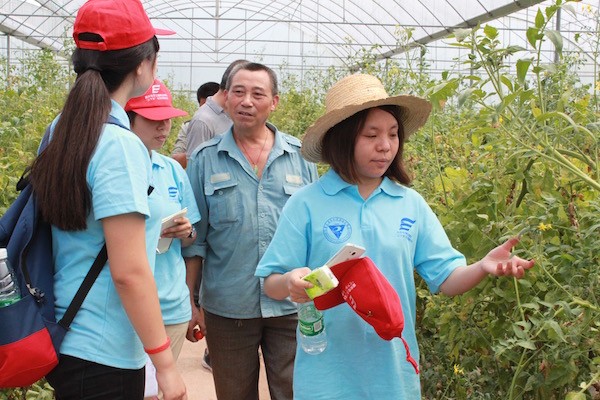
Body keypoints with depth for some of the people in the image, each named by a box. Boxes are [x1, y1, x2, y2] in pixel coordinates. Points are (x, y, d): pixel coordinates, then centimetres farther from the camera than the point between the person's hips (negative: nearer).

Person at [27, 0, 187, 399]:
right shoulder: (120, 146, -21)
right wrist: (166, 363, -15)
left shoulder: (62, 130, 4)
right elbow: (128, 271, -23)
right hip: (103, 357, -8)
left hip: (67, 342, 8)